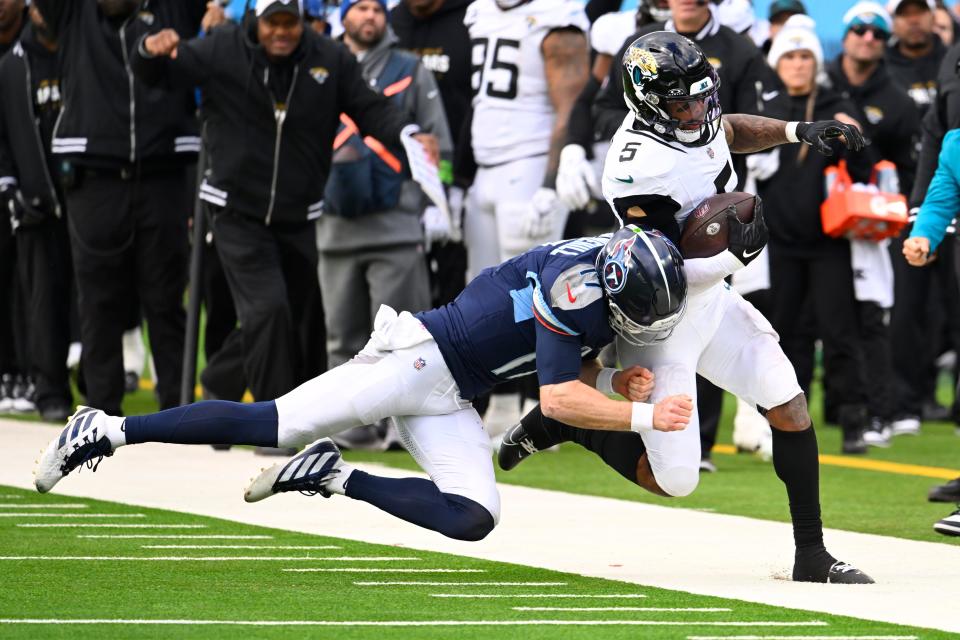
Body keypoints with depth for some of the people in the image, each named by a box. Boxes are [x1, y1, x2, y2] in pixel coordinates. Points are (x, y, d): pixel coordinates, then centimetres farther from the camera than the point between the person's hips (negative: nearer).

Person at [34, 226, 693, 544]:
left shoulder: (617, 276, 6)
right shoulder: (576, 282, -23)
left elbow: (577, 374, 19)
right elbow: (557, 399, -23)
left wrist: (619, 381, -1)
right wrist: (645, 417, -19)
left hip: (449, 401, 9)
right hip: (423, 355, -9)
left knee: (473, 519, -9)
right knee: (275, 424, -14)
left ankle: (339, 478, 2)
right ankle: (109, 430, -8)